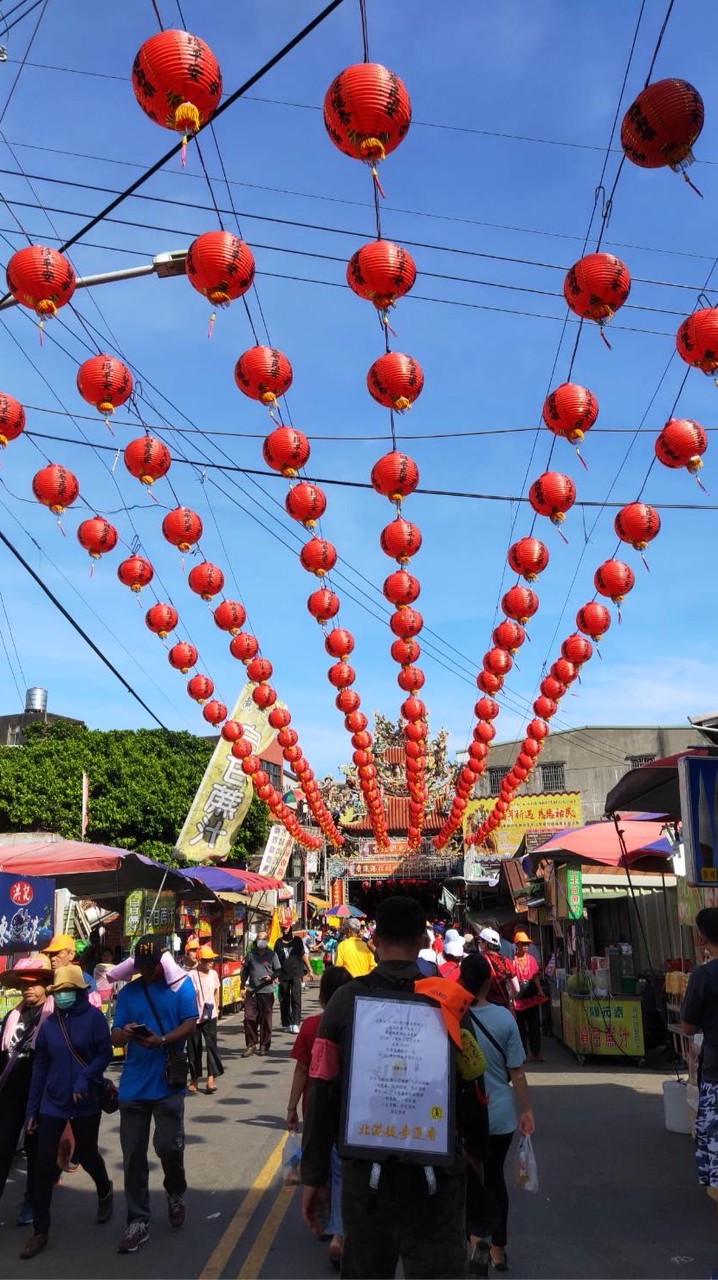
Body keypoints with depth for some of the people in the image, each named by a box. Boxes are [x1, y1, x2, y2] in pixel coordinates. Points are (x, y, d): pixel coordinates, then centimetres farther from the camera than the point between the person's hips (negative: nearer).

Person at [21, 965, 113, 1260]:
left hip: (86, 1102, -3)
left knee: (86, 1154, 14)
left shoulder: (93, 1017, -11)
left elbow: (105, 1053, -12)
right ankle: (40, 1230, 10)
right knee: (43, 1164, -2)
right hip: (52, 1103, 3)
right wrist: (32, 1109, 5)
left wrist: (85, 1078, -28)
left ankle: (104, 1191, 46)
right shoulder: (50, 1023, 1)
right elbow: (40, 1066, 5)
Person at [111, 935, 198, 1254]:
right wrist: (125, 1033, -20)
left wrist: (162, 1040, -26)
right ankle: (138, 1221, 15)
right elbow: (116, 1038, 4)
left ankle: (175, 1194, 28)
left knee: (170, 1147, -3)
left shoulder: (180, 986, -1)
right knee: (133, 1155, 4)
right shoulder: (128, 992, 7)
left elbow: (190, 1023, -10)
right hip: (133, 1086, 3)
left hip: (168, 1083, -3)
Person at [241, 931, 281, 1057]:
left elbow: (278, 970, 3)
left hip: (266, 991, -2)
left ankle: (264, 1045, 16)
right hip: (251, 991, 2)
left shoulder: (271, 954, 0)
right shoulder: (251, 954, 6)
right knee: (249, 1018, 0)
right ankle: (251, 1045, 11)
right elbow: (245, 970, 12)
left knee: (265, 1019, 4)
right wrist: (243, 986, 7)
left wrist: (271, 977, -17)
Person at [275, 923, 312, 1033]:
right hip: (283, 975, 2)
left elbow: (304, 956, 11)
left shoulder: (297, 940, 5)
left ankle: (295, 1024, -14)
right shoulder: (279, 942, 7)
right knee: (284, 1000, 6)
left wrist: (309, 970, 11)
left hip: (296, 974, -2)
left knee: (296, 998, -10)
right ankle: (287, 1024, 16)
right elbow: (275, 958, 8)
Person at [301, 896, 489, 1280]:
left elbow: (323, 1093, -4)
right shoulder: (448, 999, -5)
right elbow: (472, 1089, 1)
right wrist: (477, 1149, 19)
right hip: (435, 1171, -1)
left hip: (365, 1168, 1)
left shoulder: (347, 999, -5)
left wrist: (314, 1175, 4)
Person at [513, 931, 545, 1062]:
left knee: (534, 1026, 5)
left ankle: (536, 1053, 12)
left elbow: (535, 977, 11)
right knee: (521, 1027, 5)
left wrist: (540, 992, 0)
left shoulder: (531, 959, 5)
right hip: (519, 998, -3)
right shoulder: (513, 960, -7)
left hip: (532, 997, 3)